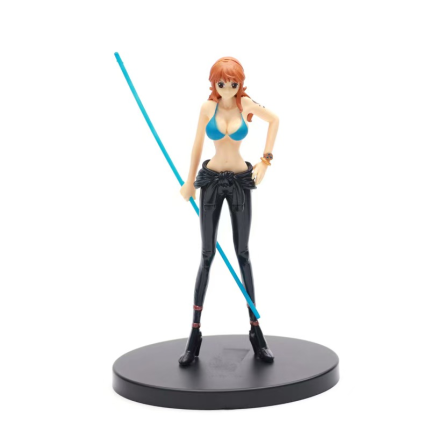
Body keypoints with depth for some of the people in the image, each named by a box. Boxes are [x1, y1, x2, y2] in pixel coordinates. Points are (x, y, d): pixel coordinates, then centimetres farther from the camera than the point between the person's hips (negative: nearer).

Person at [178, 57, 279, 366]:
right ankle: (195, 334, 5)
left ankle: (256, 332, 11)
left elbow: (274, 120, 10)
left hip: (240, 182, 0)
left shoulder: (246, 104, -5)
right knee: (208, 255, 0)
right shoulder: (208, 107, -3)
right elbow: (198, 144, 6)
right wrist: (190, 181, 12)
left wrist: (265, 160, 2)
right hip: (212, 180, 0)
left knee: (243, 254, 3)